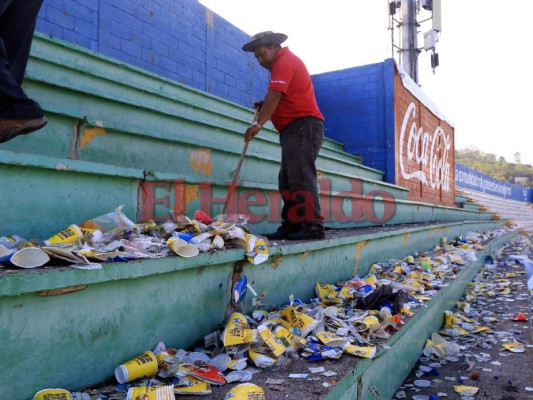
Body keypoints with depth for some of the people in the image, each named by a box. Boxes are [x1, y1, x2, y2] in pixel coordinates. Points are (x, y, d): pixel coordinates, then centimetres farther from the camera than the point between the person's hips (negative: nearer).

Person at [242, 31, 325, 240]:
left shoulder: (284, 61, -6)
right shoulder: (286, 62, 26)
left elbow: (274, 96, -19)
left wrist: (258, 123, -24)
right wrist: (264, 105, 7)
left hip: (302, 126, -10)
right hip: (296, 129, 10)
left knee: (302, 177, -13)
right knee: (287, 180, 7)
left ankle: (313, 226, -12)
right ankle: (291, 226, 8)